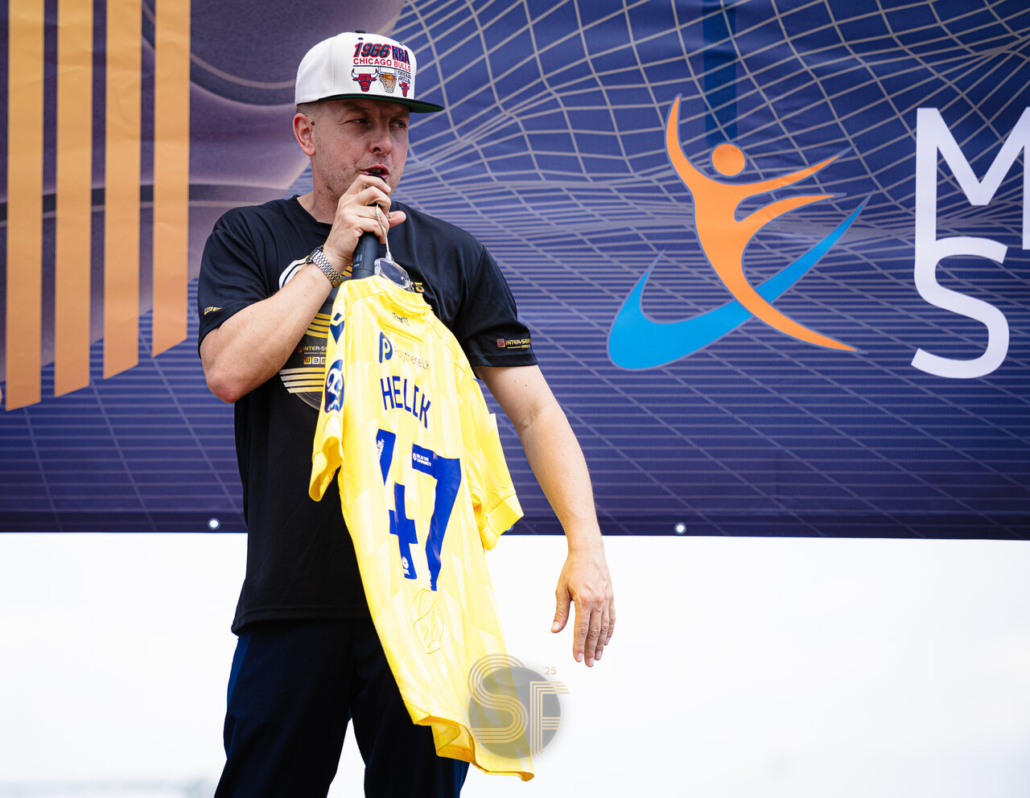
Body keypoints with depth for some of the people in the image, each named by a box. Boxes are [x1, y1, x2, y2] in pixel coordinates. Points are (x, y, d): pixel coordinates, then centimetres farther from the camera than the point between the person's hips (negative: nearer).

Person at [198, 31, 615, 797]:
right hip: (293, 598, -1)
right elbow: (229, 370, -10)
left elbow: (535, 409, 4)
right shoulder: (249, 239, 8)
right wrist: (332, 254, -7)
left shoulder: (454, 256, 9)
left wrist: (585, 543, -10)